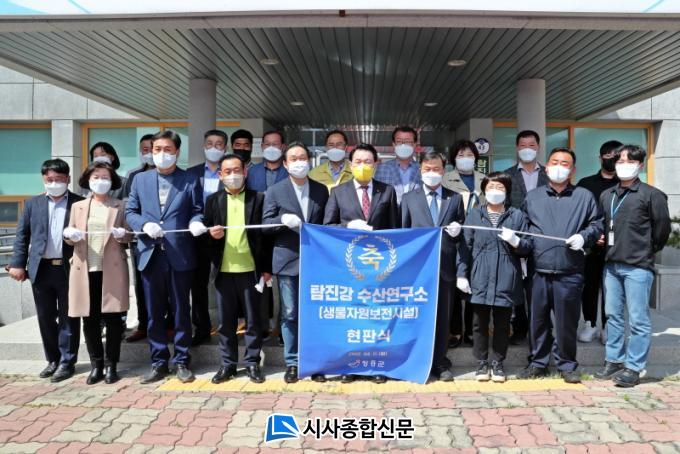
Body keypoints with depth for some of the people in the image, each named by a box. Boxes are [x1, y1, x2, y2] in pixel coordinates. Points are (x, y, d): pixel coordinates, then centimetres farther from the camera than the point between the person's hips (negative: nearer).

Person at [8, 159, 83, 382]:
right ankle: (53, 360, 25)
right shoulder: (33, 203, 10)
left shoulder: (80, 203, 1)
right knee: (45, 317, 11)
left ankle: (67, 362, 14)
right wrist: (17, 264, 3)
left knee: (68, 317, 4)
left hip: (69, 269, -3)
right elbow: (22, 235, 9)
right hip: (41, 269, 4)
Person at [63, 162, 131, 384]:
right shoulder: (78, 206, 15)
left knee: (113, 318, -2)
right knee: (89, 319, 4)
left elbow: (130, 236, 5)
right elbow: (69, 238, 13)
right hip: (85, 269, 2)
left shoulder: (120, 206, 8)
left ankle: (111, 365, 9)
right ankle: (96, 365, 15)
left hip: (112, 269, -2)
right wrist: (70, 235, -9)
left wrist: (121, 234, -16)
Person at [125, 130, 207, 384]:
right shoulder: (140, 180, 12)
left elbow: (197, 210, 4)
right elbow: (130, 212, 10)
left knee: (181, 311, 6)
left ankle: (182, 361, 17)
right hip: (150, 254, 3)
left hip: (179, 255, -2)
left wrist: (195, 223, -18)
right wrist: (145, 225, -10)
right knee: (154, 313, 9)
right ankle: (159, 362, 20)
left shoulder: (190, 181, 5)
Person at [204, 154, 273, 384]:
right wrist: (212, 234, -13)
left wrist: (267, 268, -2)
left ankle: (252, 363, 18)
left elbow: (266, 233, 1)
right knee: (226, 320, 9)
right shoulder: (213, 200, 9)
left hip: (250, 269, -2)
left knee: (253, 319, 6)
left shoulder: (258, 198, 2)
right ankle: (228, 364, 21)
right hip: (223, 269, 2)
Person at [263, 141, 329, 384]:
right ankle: (292, 363, 16)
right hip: (288, 260, -1)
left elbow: (326, 222, 11)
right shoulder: (275, 191, 3)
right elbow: (266, 225, 0)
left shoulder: (321, 190, 9)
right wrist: (283, 220, -20)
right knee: (290, 314, 5)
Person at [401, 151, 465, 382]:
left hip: (444, 265, 1)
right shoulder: (409, 198, 9)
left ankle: (440, 364, 17)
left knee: (442, 317, 7)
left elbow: (462, 230, 14)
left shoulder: (455, 198, 11)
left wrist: (457, 230, -8)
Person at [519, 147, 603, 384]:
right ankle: (538, 362, 22)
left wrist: (583, 236, -7)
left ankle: (567, 364, 21)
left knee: (567, 321, 4)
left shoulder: (584, 196, 8)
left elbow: (597, 224, 10)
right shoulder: (533, 197, 14)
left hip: (569, 273, -2)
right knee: (538, 320, 8)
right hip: (538, 271, 2)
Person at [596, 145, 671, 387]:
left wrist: (649, 250, 7)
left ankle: (633, 368, 6)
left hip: (638, 267, -6)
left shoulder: (651, 194, -4)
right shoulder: (606, 195, 13)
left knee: (638, 319, -1)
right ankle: (614, 361, 23)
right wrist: (608, 247, 10)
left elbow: (662, 227, -1)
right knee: (613, 315, 13)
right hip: (611, 265, 6)